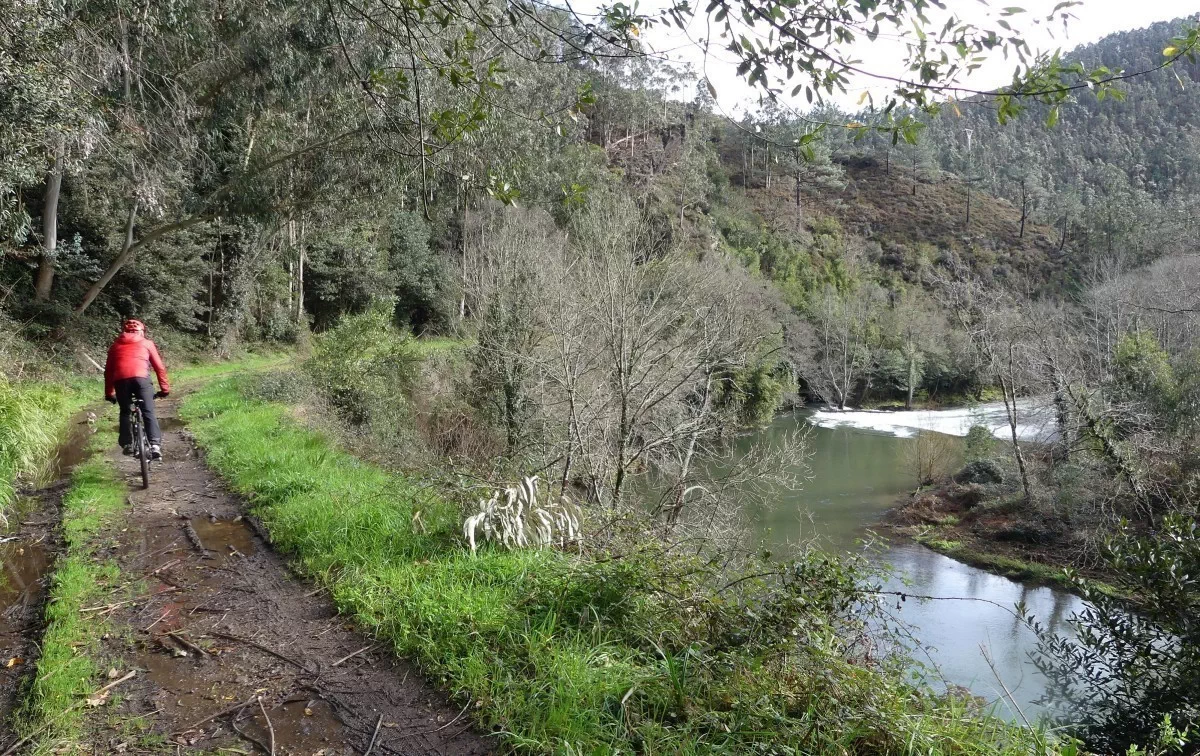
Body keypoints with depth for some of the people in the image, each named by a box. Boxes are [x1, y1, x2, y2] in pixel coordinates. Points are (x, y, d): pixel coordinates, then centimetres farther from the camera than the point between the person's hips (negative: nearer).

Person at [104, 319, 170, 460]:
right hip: (141, 378, -2)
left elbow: (108, 370, 27)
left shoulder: (116, 345, 28)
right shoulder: (147, 343, 23)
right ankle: (155, 445, -14)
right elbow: (159, 367, 17)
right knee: (148, 412, 0)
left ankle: (127, 444, 14)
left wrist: (109, 393, 32)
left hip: (121, 379, 2)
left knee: (125, 412, 20)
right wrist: (165, 387, 21)